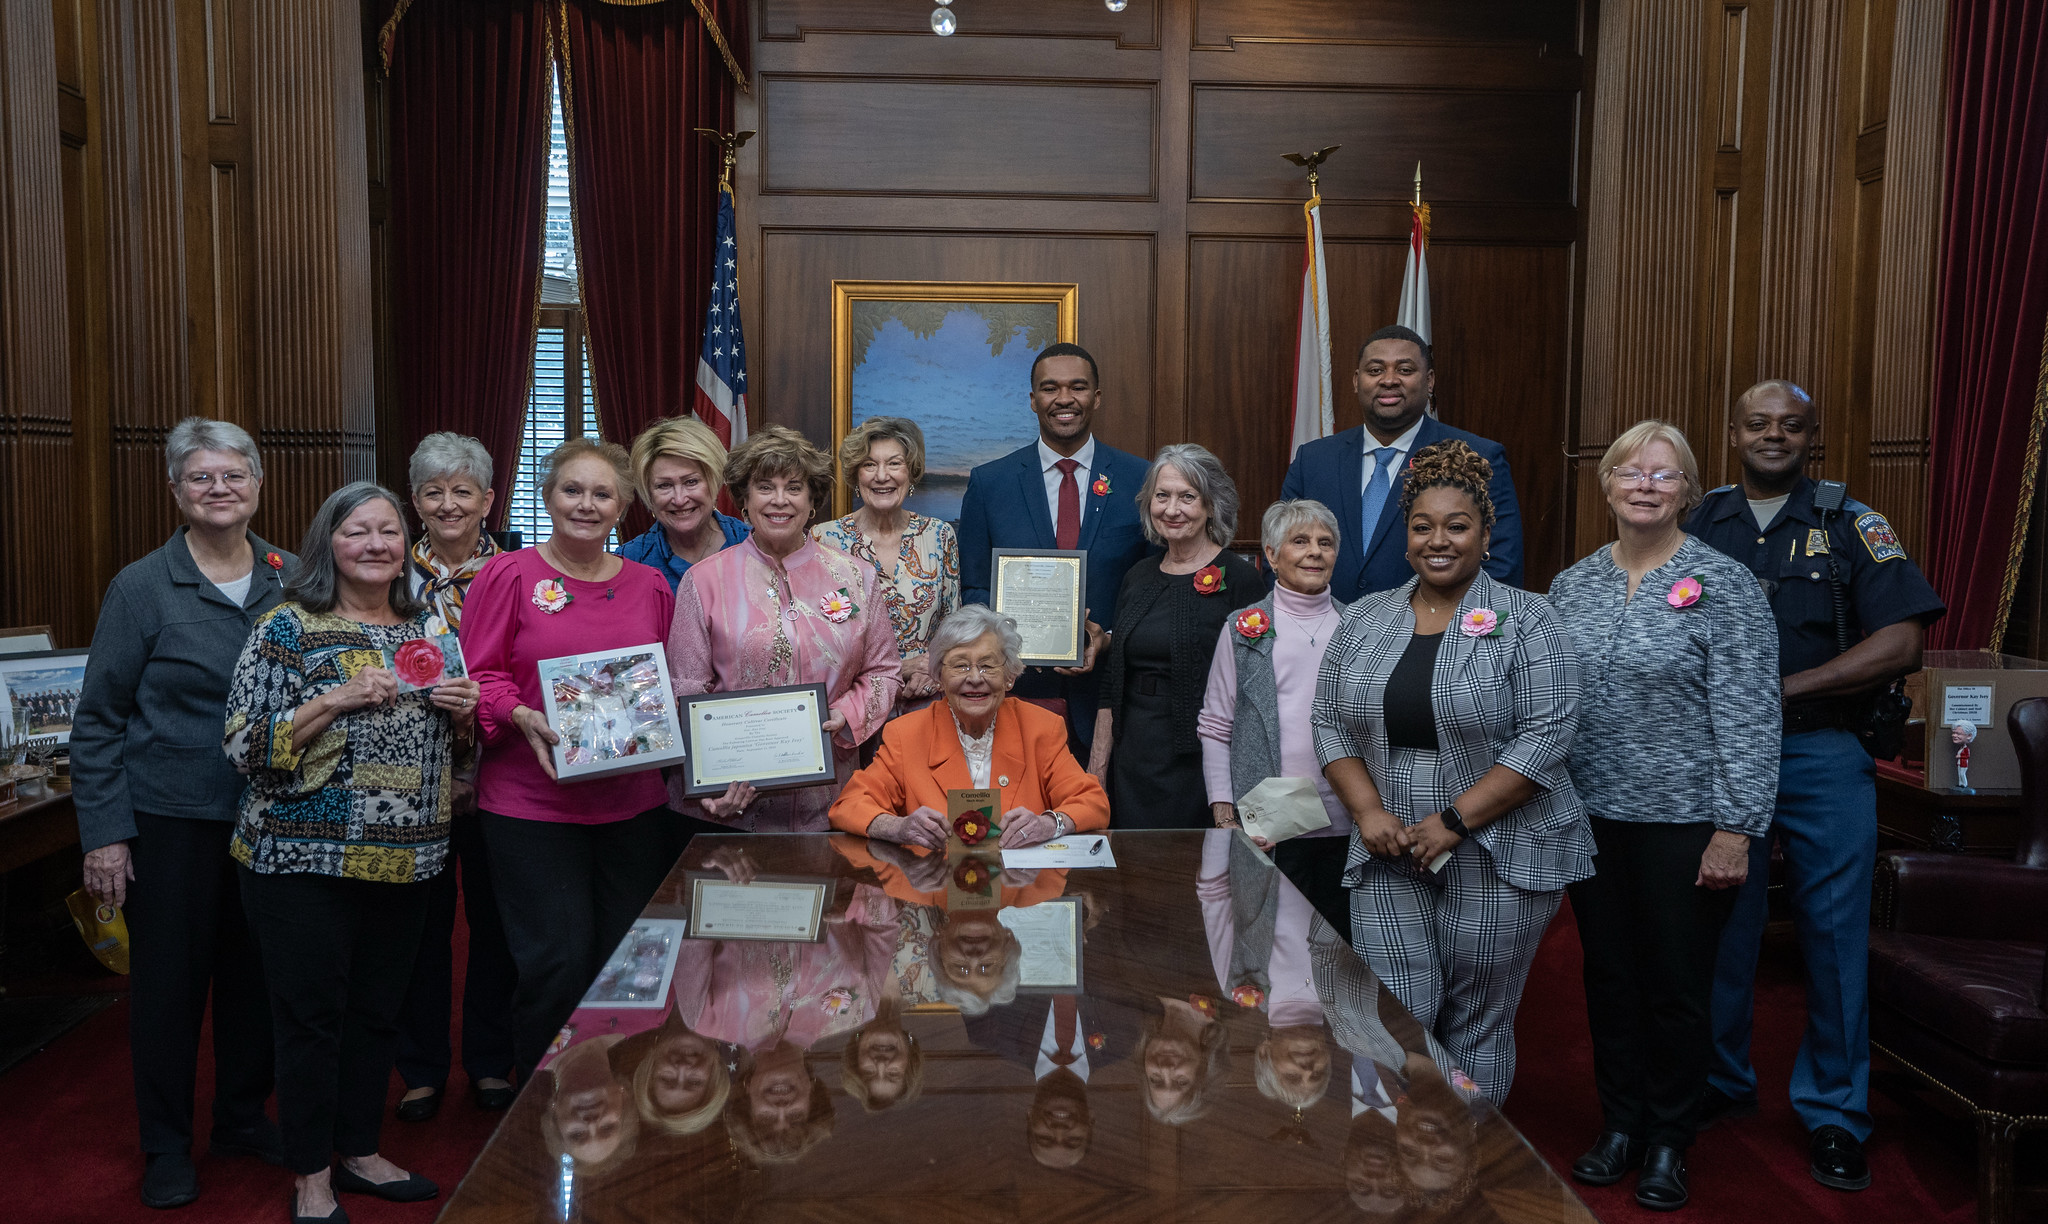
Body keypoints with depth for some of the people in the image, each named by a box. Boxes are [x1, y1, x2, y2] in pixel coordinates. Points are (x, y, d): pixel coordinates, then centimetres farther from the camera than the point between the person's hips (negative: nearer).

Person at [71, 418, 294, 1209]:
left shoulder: (290, 579, 2)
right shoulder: (142, 588, -7)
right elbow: (98, 720, -5)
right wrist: (103, 833, -9)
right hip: (172, 818, -3)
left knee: (255, 969, 13)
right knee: (169, 979, 8)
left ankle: (243, 1116, 33)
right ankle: (166, 1146, 26)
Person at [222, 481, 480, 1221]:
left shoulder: (427, 629, 9)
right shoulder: (287, 628, -6)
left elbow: (455, 745, 18)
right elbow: (245, 748, -11)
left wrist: (460, 710, -5)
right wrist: (336, 700, -21)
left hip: (406, 858, 5)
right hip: (305, 861, -5)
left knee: (377, 1011, 15)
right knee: (311, 1015, 4)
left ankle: (361, 1152, 31)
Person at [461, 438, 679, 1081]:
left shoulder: (650, 586, 10)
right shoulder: (507, 576, -2)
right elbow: (478, 676, -2)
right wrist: (522, 718, -19)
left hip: (634, 803, 4)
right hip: (531, 804, -4)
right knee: (558, 962, -4)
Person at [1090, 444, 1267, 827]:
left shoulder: (1239, 579, -6)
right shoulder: (1137, 577, 10)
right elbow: (1112, 685, 13)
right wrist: (1097, 769, 9)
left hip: (1199, 763, -5)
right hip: (1133, 763, 5)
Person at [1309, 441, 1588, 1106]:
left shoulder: (1526, 622, -4)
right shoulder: (1364, 621, 9)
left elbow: (1546, 733, -12)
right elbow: (1330, 724, 8)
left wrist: (1453, 820, -16)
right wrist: (1368, 811, -7)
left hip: (1497, 859, -3)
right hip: (1389, 857, 3)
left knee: (1478, 1026, 7)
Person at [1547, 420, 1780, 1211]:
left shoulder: (1724, 586, -8)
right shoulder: (1571, 587, 6)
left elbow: (1748, 719, -11)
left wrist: (1735, 830, -15)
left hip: (1683, 822, -4)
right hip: (1591, 817, 4)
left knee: (1676, 987, 7)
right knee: (1609, 977, 13)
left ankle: (1669, 1144, 25)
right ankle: (1619, 1126, 30)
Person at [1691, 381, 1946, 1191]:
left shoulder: (1851, 525, 2)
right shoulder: (1699, 523, 7)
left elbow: (1899, 644, -7)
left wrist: (1782, 690, -13)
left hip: (1823, 756, -1)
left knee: (1835, 933, 3)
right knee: (1721, 926, 10)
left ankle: (1832, 1111, 17)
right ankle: (1722, 1081, 27)